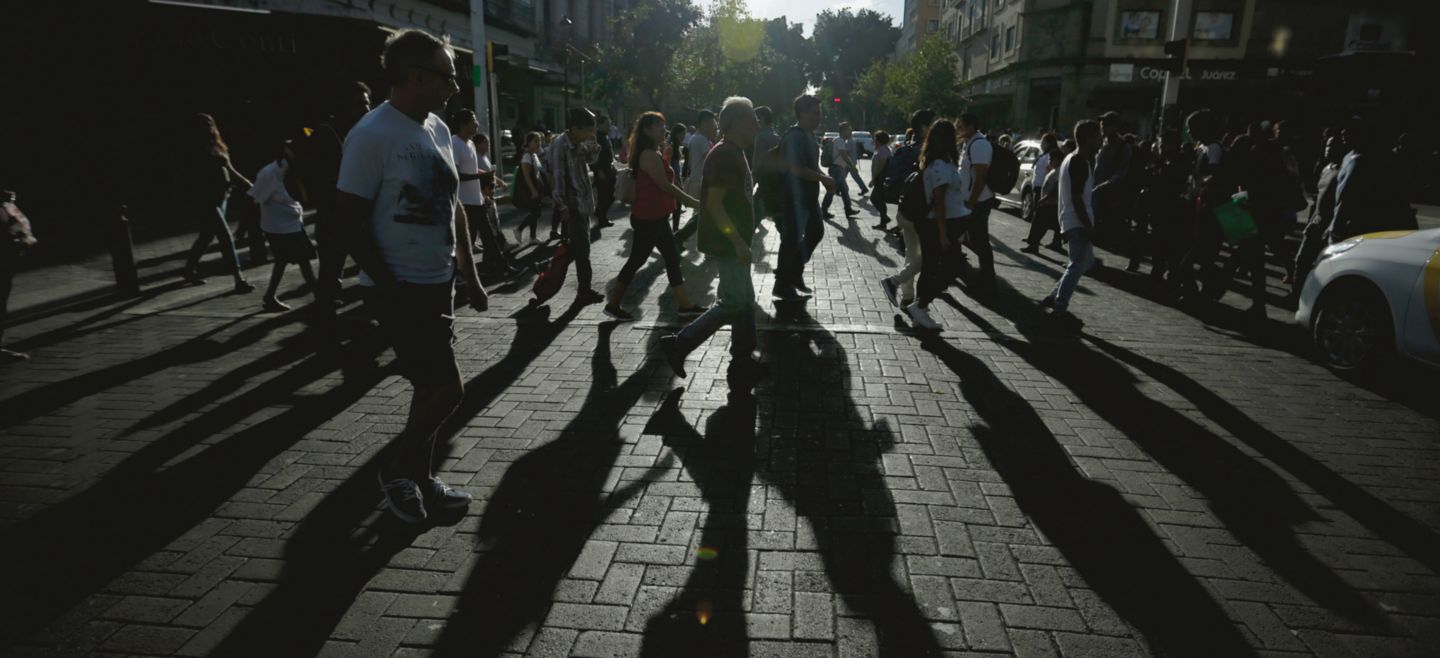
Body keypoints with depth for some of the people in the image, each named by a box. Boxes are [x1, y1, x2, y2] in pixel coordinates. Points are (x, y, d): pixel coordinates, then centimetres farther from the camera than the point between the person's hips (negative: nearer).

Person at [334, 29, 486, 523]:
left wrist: (469, 273, 13)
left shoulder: (437, 128, 9)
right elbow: (350, 221, -16)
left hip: (438, 283, 8)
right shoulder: (372, 135, -16)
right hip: (400, 289, -8)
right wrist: (390, 291, -19)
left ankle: (420, 481, 31)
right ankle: (395, 468, 17)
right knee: (446, 388, -8)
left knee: (432, 386, 15)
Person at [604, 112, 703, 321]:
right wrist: (694, 202, -20)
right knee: (636, 260, 0)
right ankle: (612, 304, 12)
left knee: (673, 258, 10)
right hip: (647, 218, -10)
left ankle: (684, 304, 15)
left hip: (656, 216, 10)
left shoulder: (654, 153, 14)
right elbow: (666, 186, -24)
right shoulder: (650, 155, -19)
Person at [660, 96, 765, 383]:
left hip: (733, 242, 10)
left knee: (744, 301, 12)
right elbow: (714, 203, -24)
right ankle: (678, 344, 1)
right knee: (734, 303, -6)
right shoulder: (724, 155, -17)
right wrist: (737, 241, -26)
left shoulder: (734, 152, 14)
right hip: (727, 244, -10)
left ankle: (743, 360, 19)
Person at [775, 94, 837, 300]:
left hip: (809, 195, 10)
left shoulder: (809, 135, 12)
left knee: (816, 231, 19)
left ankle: (794, 273, 31)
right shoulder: (793, 136, -19)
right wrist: (825, 179, -18)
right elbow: (797, 169, -27)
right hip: (795, 197, -10)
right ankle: (782, 285, 12)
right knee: (792, 239, -2)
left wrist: (824, 179, 5)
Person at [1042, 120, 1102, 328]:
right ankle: (1059, 309, -4)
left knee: (1085, 261, 19)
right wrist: (1089, 227, -20)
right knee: (1078, 265, -6)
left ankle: (1054, 297, 19)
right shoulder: (1081, 163, -17)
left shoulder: (1071, 159, 15)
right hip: (1078, 223, -10)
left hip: (1072, 221, 10)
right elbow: (1077, 198, -22)